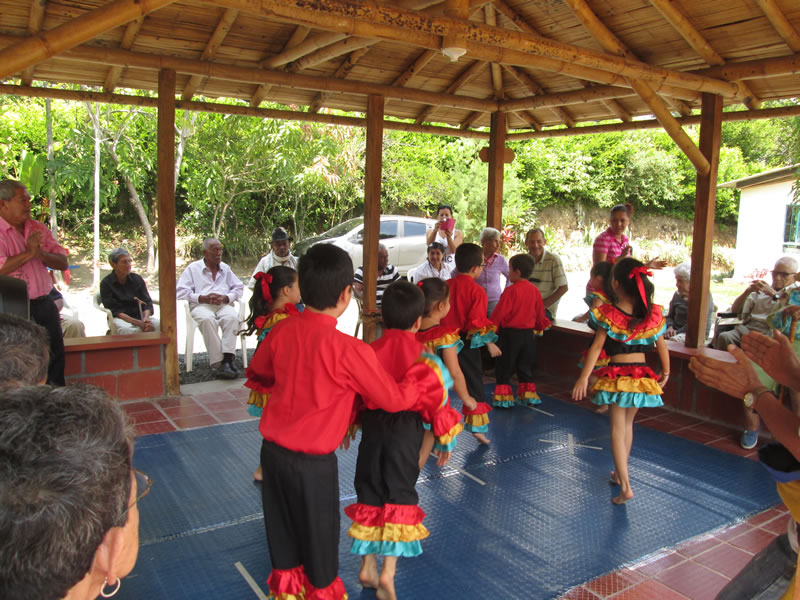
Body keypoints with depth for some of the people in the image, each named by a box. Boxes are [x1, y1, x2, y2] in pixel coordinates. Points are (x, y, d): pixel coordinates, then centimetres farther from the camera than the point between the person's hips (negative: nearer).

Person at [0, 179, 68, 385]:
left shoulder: (38, 229, 10)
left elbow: (63, 263, 7)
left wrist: (42, 254, -10)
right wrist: (29, 253, -17)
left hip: (44, 305, 6)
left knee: (55, 357, 12)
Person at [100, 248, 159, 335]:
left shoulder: (137, 279, 10)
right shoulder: (106, 283, 0)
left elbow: (147, 303, 6)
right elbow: (114, 310, -8)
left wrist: (146, 319, -18)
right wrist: (137, 322, -21)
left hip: (139, 316, 3)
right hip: (120, 318, -3)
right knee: (125, 329, -39)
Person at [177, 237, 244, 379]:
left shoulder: (225, 268, 25)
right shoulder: (193, 268, 14)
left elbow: (238, 288, 17)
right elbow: (181, 292, 3)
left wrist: (226, 298, -5)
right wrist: (203, 298, -10)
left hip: (224, 305, 2)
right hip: (201, 305, -2)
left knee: (232, 317, -34)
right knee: (207, 319, -38)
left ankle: (228, 359, -42)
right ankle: (218, 363, -39)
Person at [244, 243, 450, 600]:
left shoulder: (281, 331, -7)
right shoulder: (350, 350, -23)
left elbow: (257, 377, 12)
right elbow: (396, 400, -12)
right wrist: (424, 372, 5)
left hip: (272, 450, 6)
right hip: (313, 464, -6)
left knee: (283, 542, 23)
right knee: (320, 544, 17)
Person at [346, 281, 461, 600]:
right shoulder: (424, 358, -10)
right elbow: (437, 401, -5)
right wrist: (445, 441, 8)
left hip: (371, 427, 3)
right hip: (406, 431, -3)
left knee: (369, 491, 15)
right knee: (400, 492, 8)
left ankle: (368, 567, 25)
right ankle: (388, 573, 3)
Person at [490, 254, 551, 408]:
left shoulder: (511, 290, -17)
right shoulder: (534, 290, 1)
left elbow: (499, 313, -14)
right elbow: (540, 312, 11)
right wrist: (540, 326, 29)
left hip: (510, 333, -5)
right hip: (528, 333, 5)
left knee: (504, 367, 6)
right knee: (525, 366, 17)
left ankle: (504, 397, 7)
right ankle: (528, 395, 21)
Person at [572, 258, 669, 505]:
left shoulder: (608, 314, -13)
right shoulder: (653, 314, -3)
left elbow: (596, 347, -13)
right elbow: (662, 346, 6)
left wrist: (584, 377, -9)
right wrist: (665, 373, 20)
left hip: (617, 376, -4)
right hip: (642, 374, 4)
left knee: (617, 429, 2)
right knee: (628, 424, 21)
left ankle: (625, 486, -5)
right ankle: (620, 473, 34)